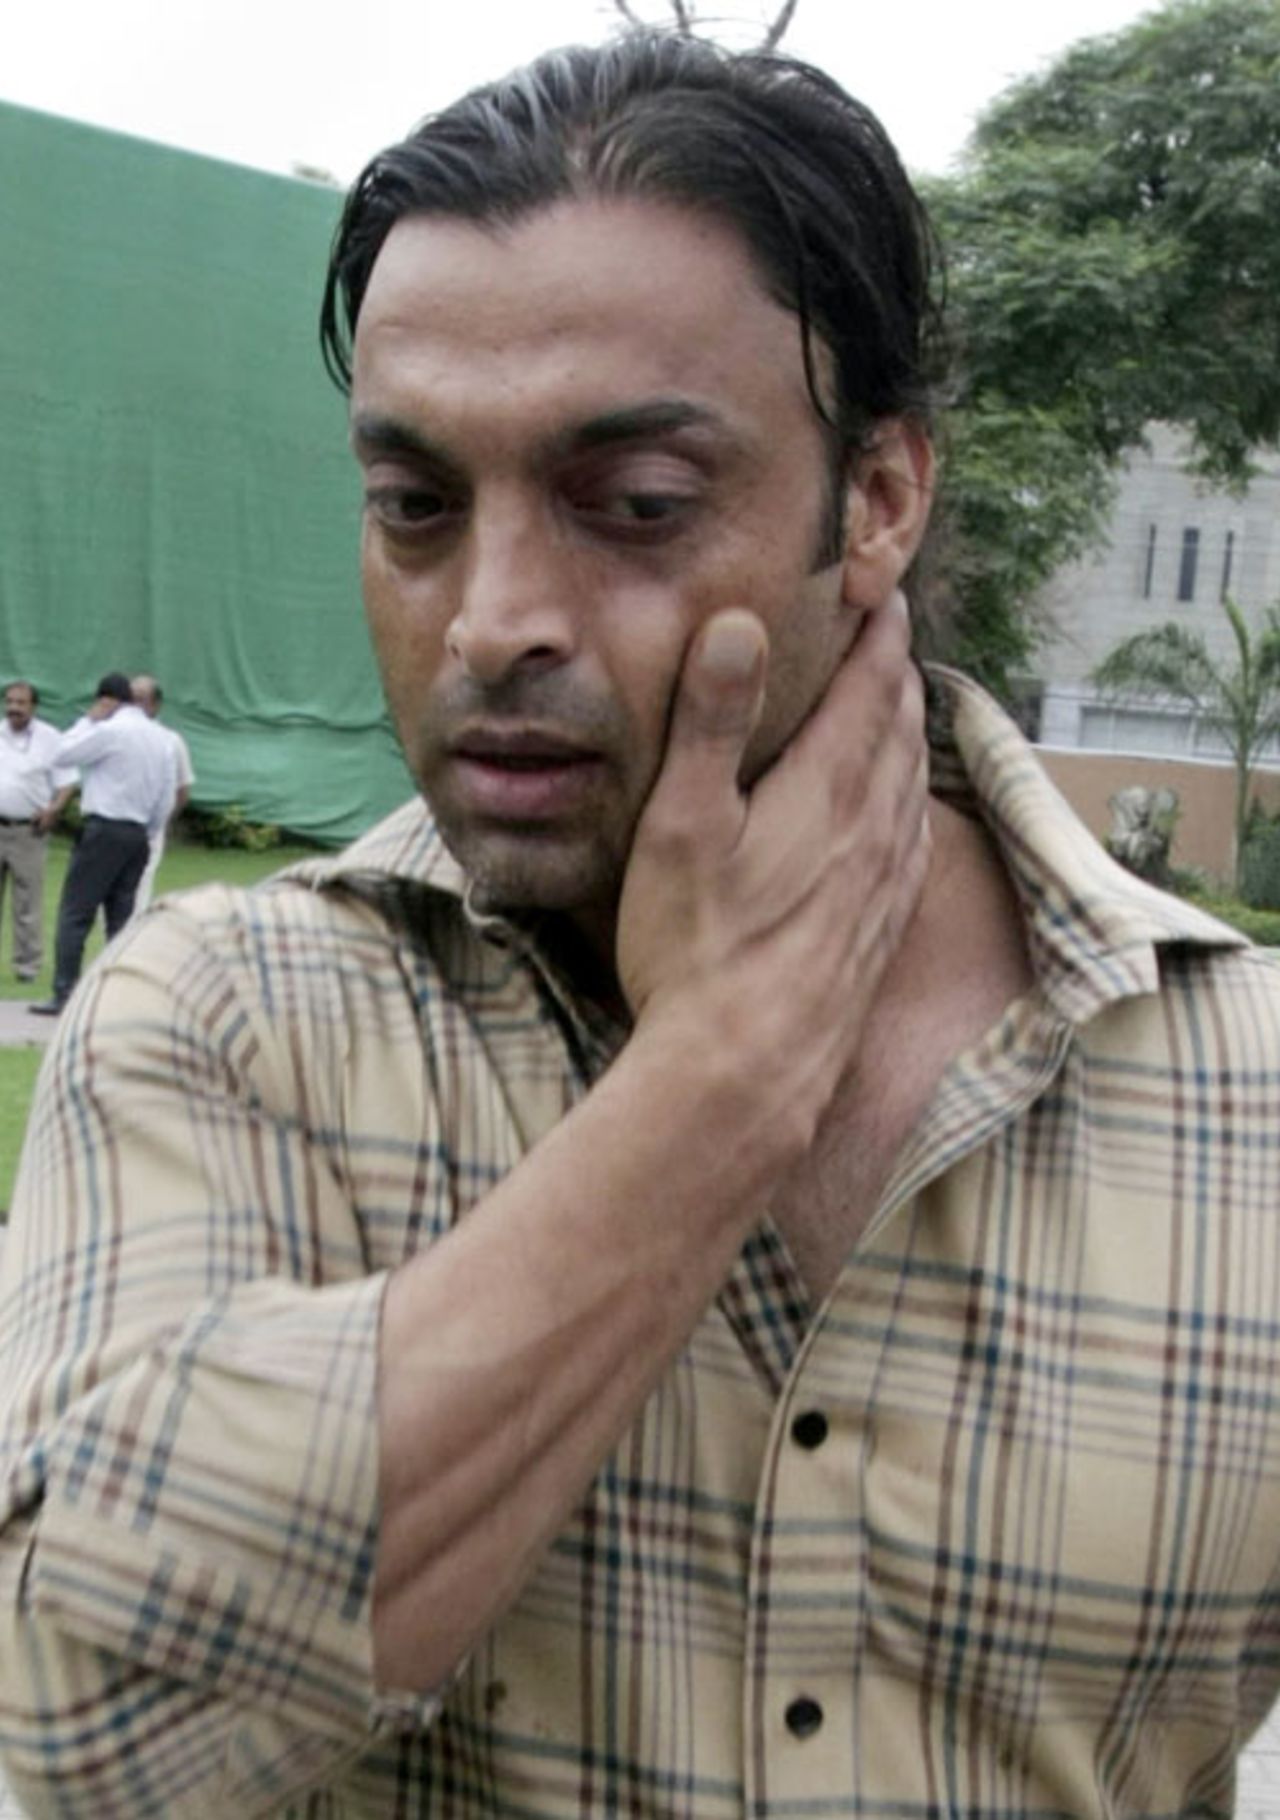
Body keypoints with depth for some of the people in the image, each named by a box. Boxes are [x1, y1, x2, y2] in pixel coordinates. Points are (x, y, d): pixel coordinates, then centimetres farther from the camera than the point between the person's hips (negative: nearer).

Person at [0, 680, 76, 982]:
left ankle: (27, 963, 4)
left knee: (28, 901, -2)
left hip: (28, 831, -3)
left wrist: (53, 810, -13)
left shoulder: (50, 738, 4)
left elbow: (67, 783, 3)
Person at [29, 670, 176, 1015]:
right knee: (121, 916, 10)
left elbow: (62, 754, -4)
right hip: (138, 833, 7)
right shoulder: (160, 739, 11)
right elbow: (166, 799, 12)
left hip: (104, 830, -7)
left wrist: (89, 719, 4)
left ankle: (63, 995, -9)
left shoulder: (110, 731, -11)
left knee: (74, 913, -4)